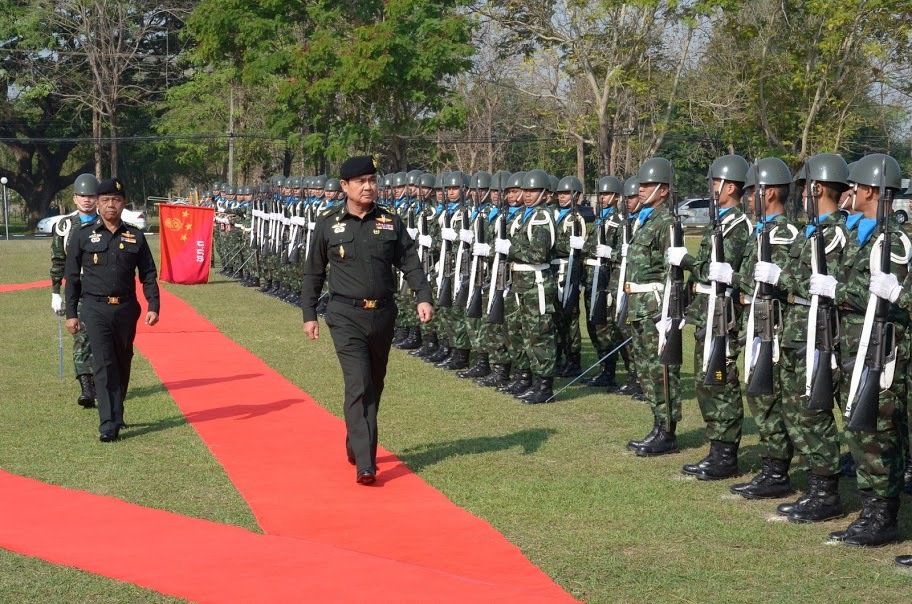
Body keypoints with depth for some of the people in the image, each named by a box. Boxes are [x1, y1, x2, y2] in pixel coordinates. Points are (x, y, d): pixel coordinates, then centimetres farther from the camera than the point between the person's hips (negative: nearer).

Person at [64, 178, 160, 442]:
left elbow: (148, 274, 9)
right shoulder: (83, 235, 1)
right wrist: (71, 313, 1)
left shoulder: (135, 236, 6)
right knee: (104, 365, -12)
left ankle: (115, 415, 29)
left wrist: (153, 307, -2)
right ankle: (109, 424, -15)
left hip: (126, 309, 3)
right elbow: (72, 276, 4)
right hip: (95, 309, -3)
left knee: (122, 364, 12)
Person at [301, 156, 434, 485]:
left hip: (383, 315, 4)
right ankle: (365, 465, -17)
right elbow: (313, 273, 7)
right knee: (358, 386, -14)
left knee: (374, 387, 15)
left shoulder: (390, 222, 5)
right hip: (346, 316, -3)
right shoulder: (328, 225, 0)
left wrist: (423, 297, -11)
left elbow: (410, 262, 4)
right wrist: (309, 314, 6)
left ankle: (355, 445, 36)